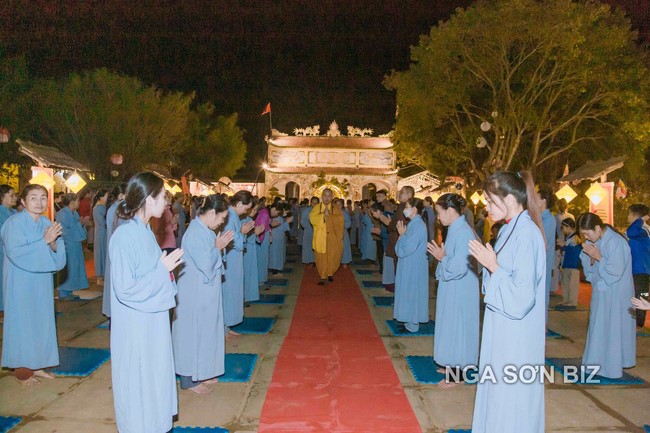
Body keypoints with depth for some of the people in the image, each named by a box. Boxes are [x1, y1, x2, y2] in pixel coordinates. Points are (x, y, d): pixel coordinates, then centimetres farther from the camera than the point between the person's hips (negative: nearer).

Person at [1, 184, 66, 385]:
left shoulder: (47, 224, 4)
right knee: (22, 323, 2)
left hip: (41, 281, 6)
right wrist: (44, 240, -26)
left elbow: (57, 257, 2)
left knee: (41, 321, 12)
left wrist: (54, 243, -19)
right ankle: (22, 371, 16)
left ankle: (36, 365, 26)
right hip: (21, 283, -6)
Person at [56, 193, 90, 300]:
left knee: (73, 268, 10)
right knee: (66, 269, -5)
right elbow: (66, 231, -20)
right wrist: (80, 223, -16)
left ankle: (68, 292, 18)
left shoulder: (74, 213, 12)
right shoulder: (62, 214, -13)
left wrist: (83, 222, -2)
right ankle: (63, 293, 3)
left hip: (74, 246, 9)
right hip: (66, 246, -9)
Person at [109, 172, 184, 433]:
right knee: (138, 384, 8)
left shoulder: (145, 231, 5)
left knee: (154, 376, 20)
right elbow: (125, 289, -24)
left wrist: (167, 266, 1)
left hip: (154, 320, 9)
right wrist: (162, 269, -19)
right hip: (135, 326, -9)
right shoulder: (124, 236, -22)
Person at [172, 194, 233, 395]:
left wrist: (218, 247, 2)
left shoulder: (203, 230, 7)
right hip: (196, 294, -10)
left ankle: (198, 374, 31)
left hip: (204, 292, 10)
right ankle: (189, 380, 16)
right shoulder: (196, 233, -23)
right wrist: (218, 248, -12)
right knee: (194, 333, 2)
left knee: (202, 332, 17)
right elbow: (206, 266, -23)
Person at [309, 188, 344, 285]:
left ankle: (330, 273, 26)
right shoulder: (316, 207, 4)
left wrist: (330, 215, -16)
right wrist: (323, 215, -19)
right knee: (321, 258, 1)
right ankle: (323, 277, 10)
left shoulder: (336, 209, 6)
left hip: (333, 238, 1)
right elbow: (312, 219, -11)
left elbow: (340, 220, -8)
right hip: (320, 238, -1)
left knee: (333, 257, 4)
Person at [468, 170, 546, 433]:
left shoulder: (527, 234, -21)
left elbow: (522, 297, -24)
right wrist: (488, 262, -1)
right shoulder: (509, 230, 8)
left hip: (516, 337, -9)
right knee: (496, 392, 20)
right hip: (502, 332, 9)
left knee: (510, 400, 6)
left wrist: (493, 266, -21)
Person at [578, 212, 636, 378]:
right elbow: (591, 269, 8)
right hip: (601, 291, 8)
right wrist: (592, 259, -11)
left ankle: (610, 366, 12)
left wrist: (598, 257, -23)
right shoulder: (597, 241, 3)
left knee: (611, 329, 0)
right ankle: (599, 362, 28)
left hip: (615, 295, -8)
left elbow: (616, 271, -23)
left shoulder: (616, 242, -21)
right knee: (599, 327, 15)